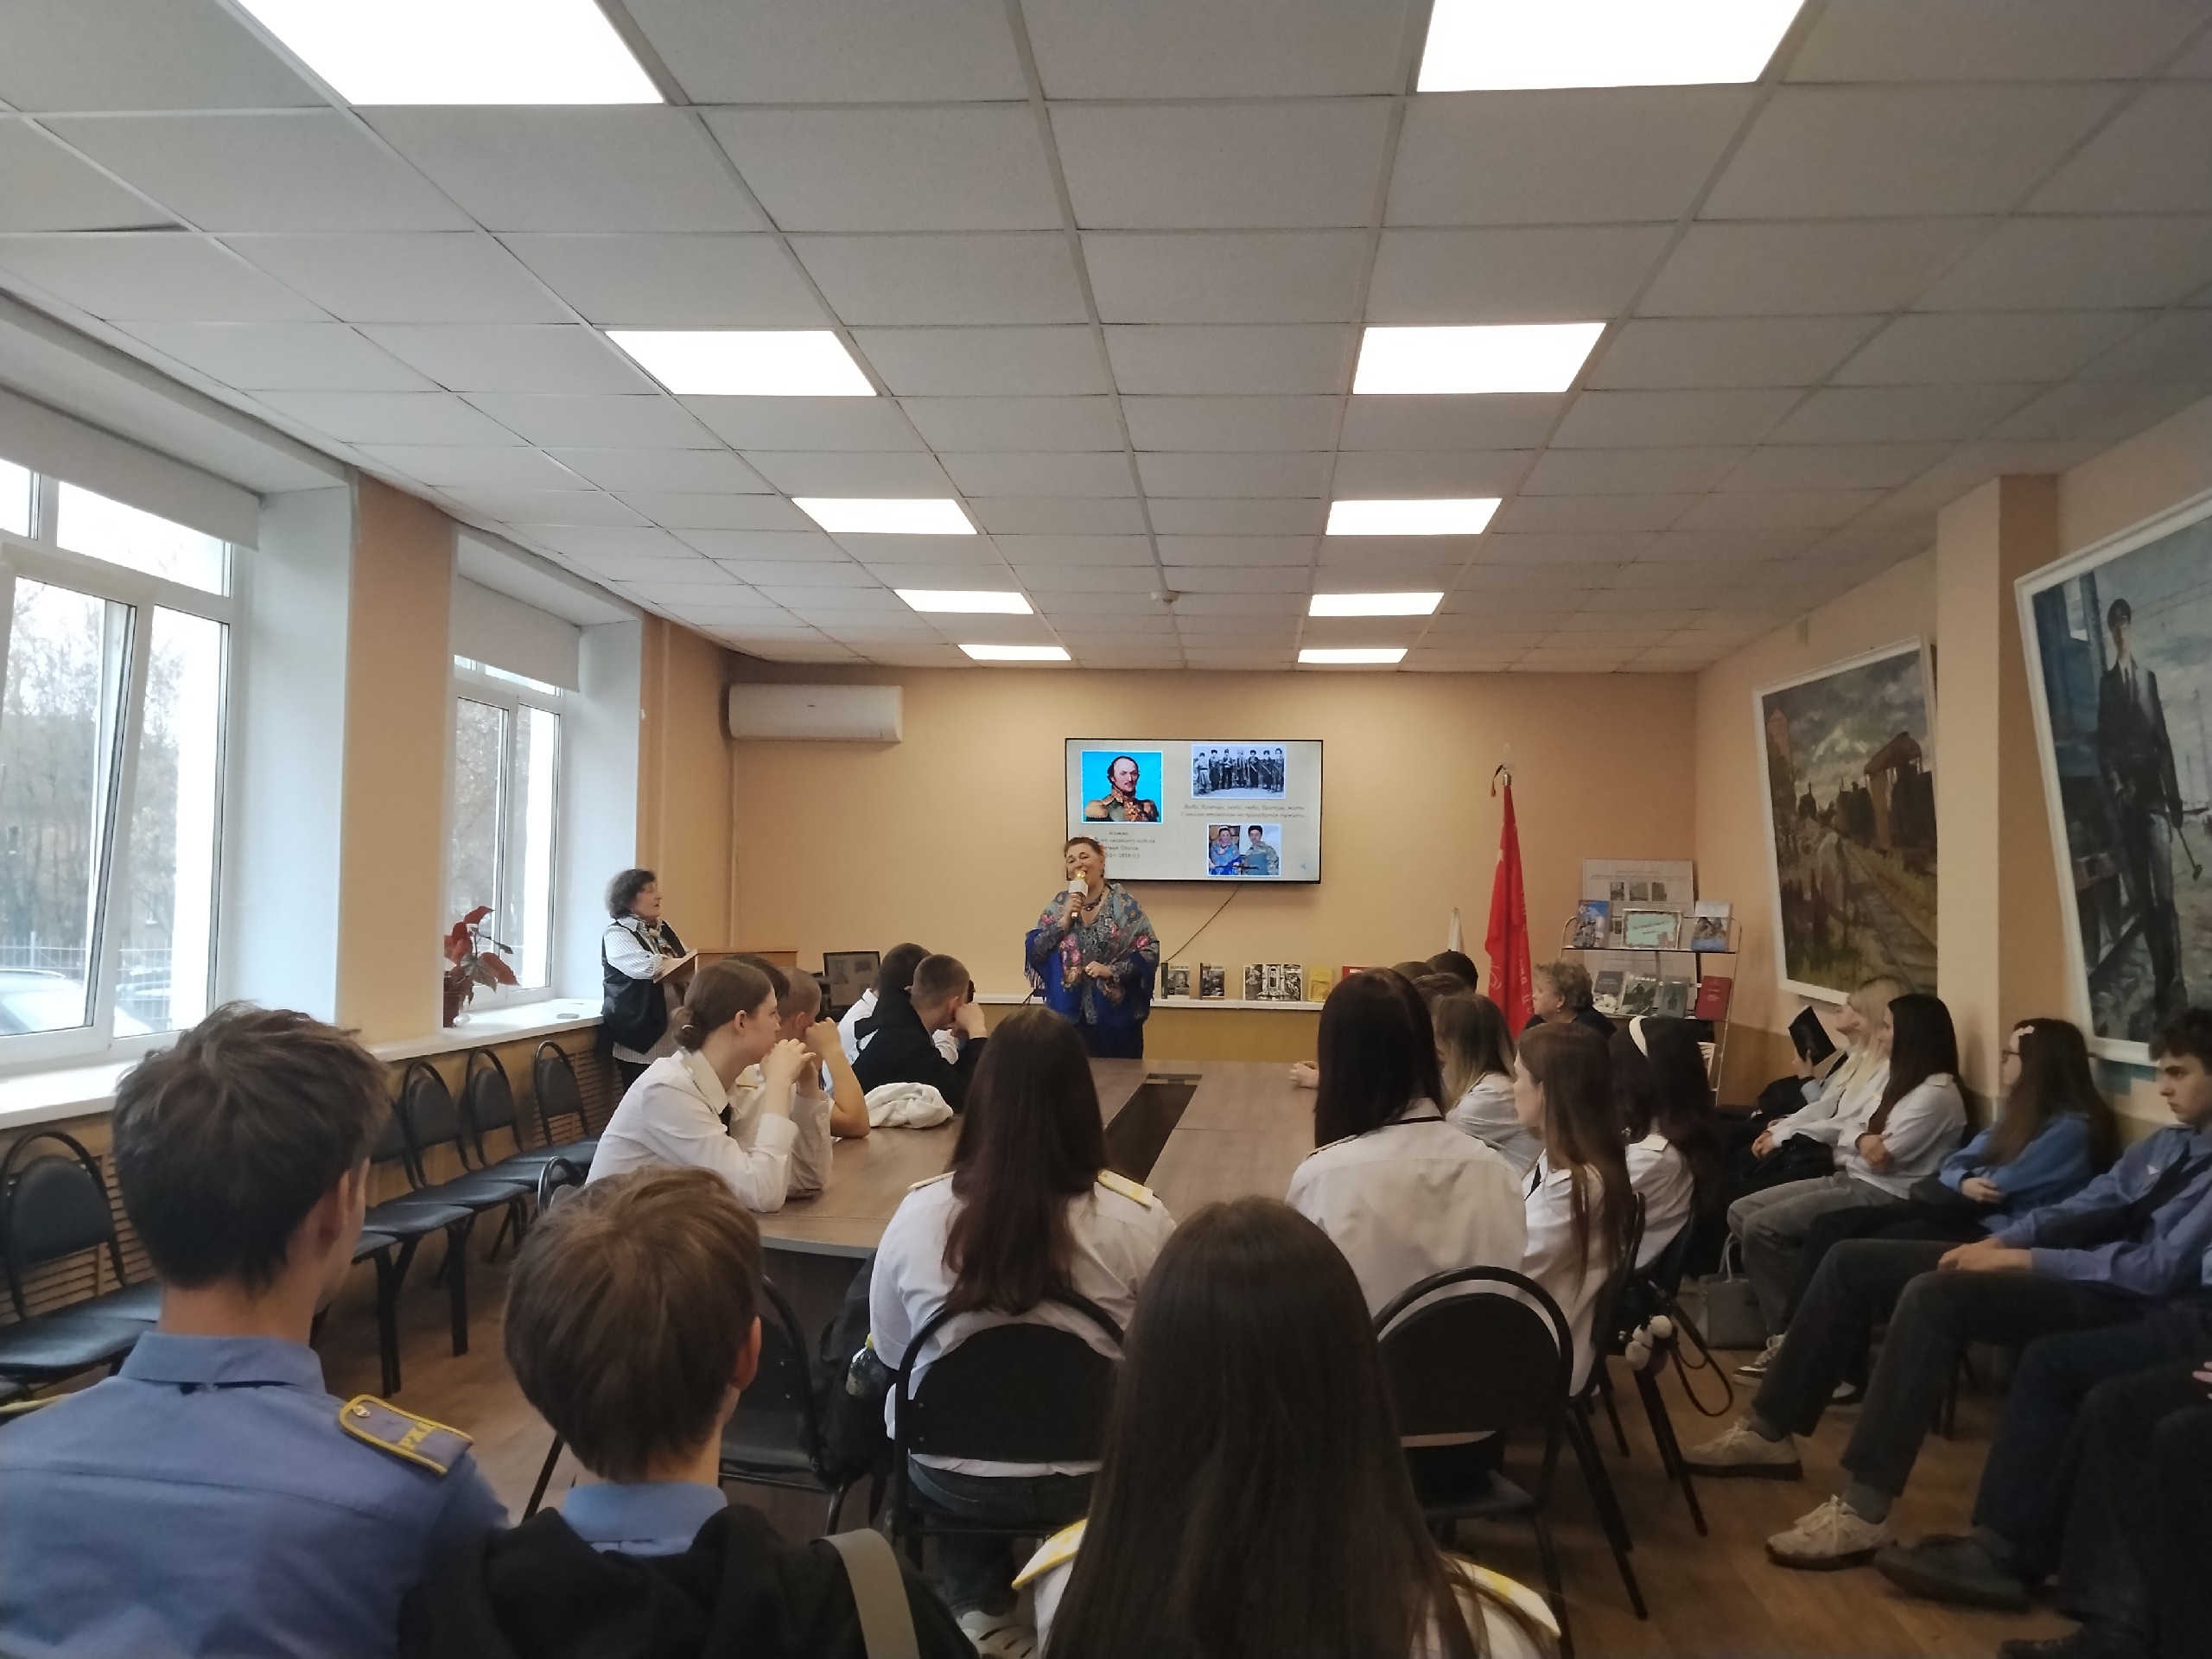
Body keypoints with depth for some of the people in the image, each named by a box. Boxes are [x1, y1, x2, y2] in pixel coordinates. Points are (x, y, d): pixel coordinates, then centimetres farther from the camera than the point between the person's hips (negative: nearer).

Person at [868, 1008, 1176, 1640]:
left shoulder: (917, 1213, -16)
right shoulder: (1138, 1219, -21)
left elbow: (890, 1354, 0)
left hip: (949, 1478, 1)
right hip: (1093, 1478, -1)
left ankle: (978, 1603, 35)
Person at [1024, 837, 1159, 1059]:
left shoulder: (1124, 904, -3)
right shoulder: (1058, 906, 7)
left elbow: (1149, 951, -7)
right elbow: (1034, 953, -1)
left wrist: (1111, 970, -18)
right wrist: (1065, 919, -11)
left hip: (1116, 1014, -2)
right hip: (1069, 1013, 2)